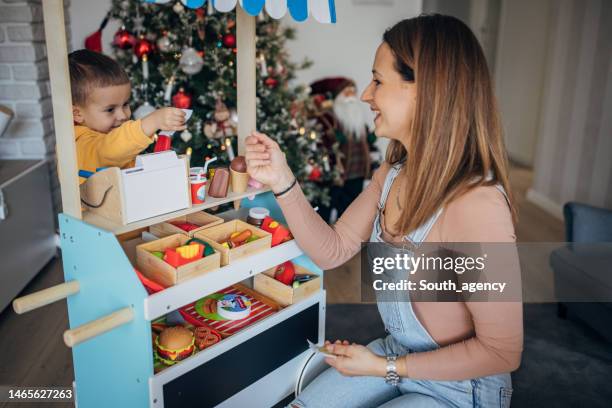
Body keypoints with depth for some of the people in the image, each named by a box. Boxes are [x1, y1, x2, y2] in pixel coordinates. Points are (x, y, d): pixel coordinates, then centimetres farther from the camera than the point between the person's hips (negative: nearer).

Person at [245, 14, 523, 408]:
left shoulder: (477, 204, -31)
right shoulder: (393, 173, -7)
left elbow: (502, 352, -23)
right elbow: (333, 251, -1)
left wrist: (384, 367, -17)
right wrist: (282, 180, -14)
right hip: (396, 354, 6)